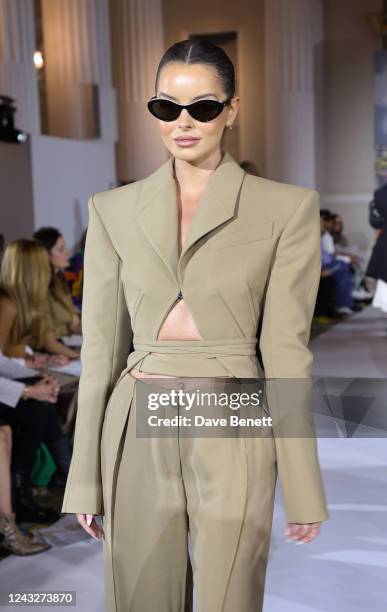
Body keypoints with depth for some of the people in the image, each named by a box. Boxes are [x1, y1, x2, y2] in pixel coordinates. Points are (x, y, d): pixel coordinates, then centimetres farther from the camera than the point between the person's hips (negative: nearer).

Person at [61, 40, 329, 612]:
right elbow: (101, 345, 6)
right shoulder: (113, 209, 5)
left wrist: (303, 489, -3)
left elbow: (285, 347, -3)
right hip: (139, 432, 2)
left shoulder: (287, 207, -2)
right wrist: (85, 477, 6)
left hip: (232, 437, -2)